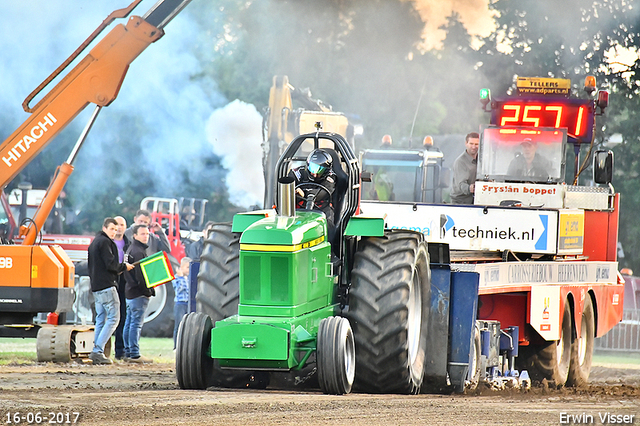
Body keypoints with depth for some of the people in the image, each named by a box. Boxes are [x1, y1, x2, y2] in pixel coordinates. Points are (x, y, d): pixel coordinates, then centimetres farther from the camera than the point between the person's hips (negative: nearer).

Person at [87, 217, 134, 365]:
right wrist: (124, 267, -1)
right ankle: (98, 351, -17)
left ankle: (97, 352, 6)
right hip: (107, 286, -10)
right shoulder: (105, 242, -10)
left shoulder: (94, 243, 20)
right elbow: (110, 264, -17)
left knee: (100, 319, 11)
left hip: (96, 286, 10)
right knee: (113, 318, -8)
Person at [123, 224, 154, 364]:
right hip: (139, 293, -11)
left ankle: (128, 352, 18)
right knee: (136, 323, -10)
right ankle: (134, 354, -11)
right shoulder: (138, 251, -15)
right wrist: (149, 291, -14)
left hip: (130, 292, 11)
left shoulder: (131, 249, 18)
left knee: (129, 323, 13)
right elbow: (140, 275, -21)